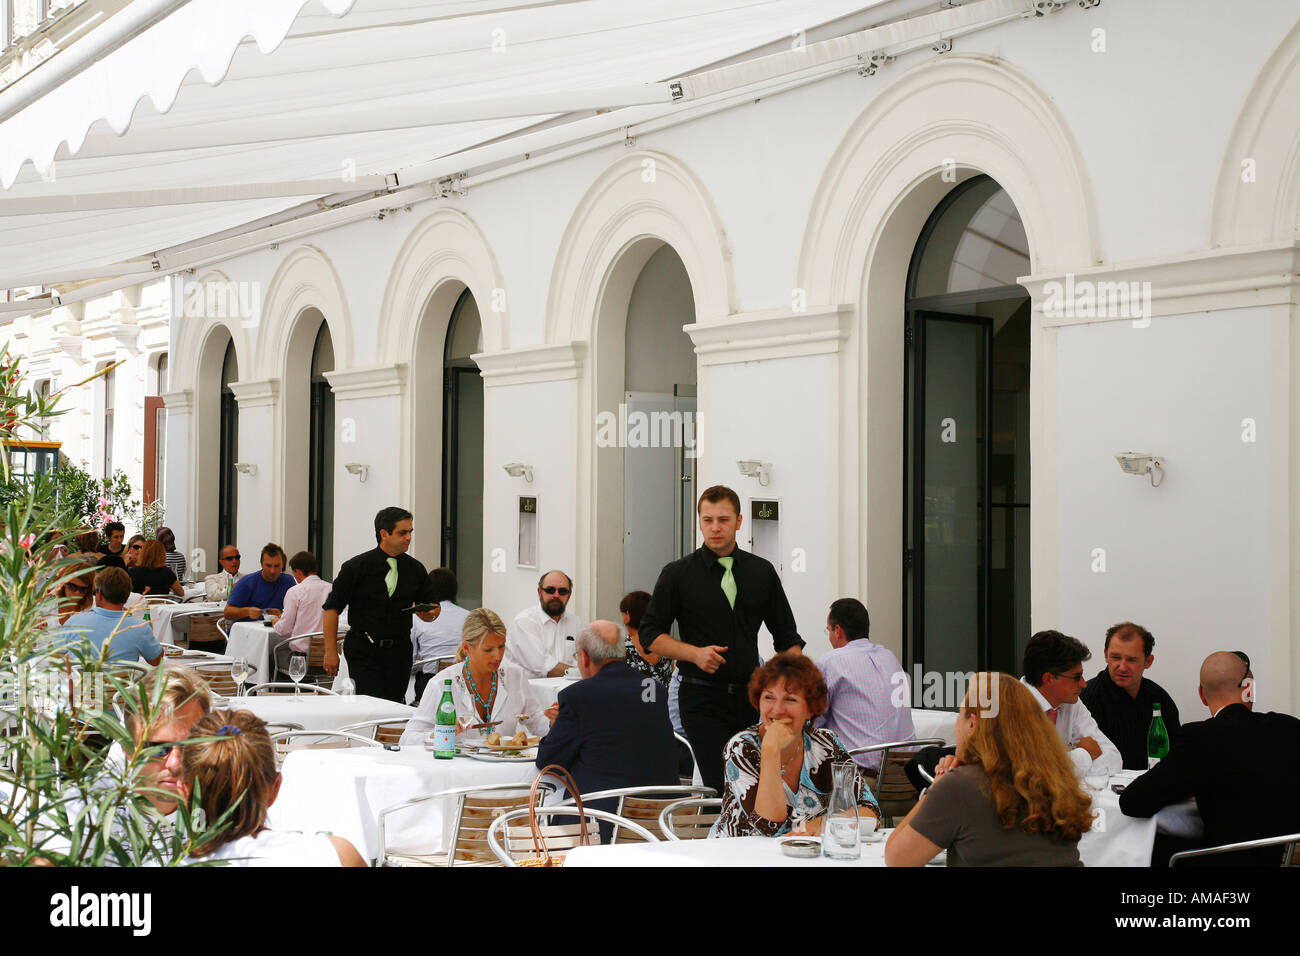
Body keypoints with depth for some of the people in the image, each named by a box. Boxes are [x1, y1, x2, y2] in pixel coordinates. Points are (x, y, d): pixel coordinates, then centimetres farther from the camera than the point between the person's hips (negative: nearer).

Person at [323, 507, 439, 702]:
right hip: (364, 651, -3)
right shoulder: (356, 567, -2)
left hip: (400, 651, 3)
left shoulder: (415, 569, 8)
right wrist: (331, 651, -6)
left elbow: (432, 606, 17)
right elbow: (332, 607, -1)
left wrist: (430, 613, -8)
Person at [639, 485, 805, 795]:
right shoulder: (677, 574, 1)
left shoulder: (762, 572, 9)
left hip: (750, 696, 3)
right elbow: (650, 634, 2)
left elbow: (787, 636, 15)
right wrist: (695, 653, -13)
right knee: (723, 790, -15)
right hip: (703, 699, -3)